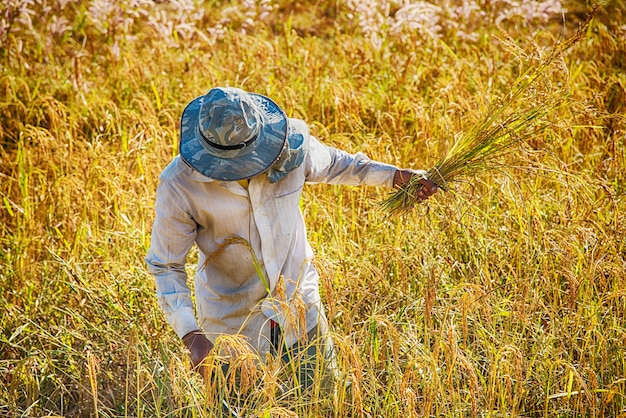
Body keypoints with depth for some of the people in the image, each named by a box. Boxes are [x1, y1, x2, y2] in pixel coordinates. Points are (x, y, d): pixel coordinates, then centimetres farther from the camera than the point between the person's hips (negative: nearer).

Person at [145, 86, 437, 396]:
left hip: (299, 304, 2)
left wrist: (395, 176, 3)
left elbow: (333, 164, 8)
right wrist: (191, 335, -25)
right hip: (232, 321, -2)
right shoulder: (179, 185, -24)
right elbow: (166, 266, -14)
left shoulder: (291, 143, -17)